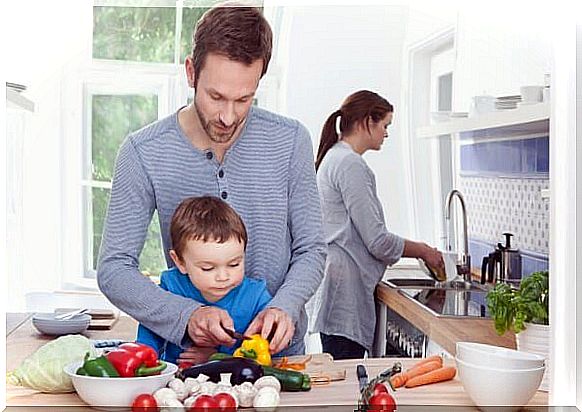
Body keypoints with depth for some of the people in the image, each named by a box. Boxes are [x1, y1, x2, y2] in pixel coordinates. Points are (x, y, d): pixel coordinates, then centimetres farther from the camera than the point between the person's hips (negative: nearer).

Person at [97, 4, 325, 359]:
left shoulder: (290, 140, -3)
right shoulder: (143, 153, -9)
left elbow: (311, 250, 2)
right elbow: (114, 270, -7)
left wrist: (284, 306, -17)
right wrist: (186, 315, -23)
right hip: (194, 356, -1)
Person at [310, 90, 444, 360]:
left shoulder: (333, 158, 19)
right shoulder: (350, 164, -12)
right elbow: (377, 240, -14)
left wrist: (415, 248, 19)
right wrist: (423, 251, 1)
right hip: (346, 288, -10)